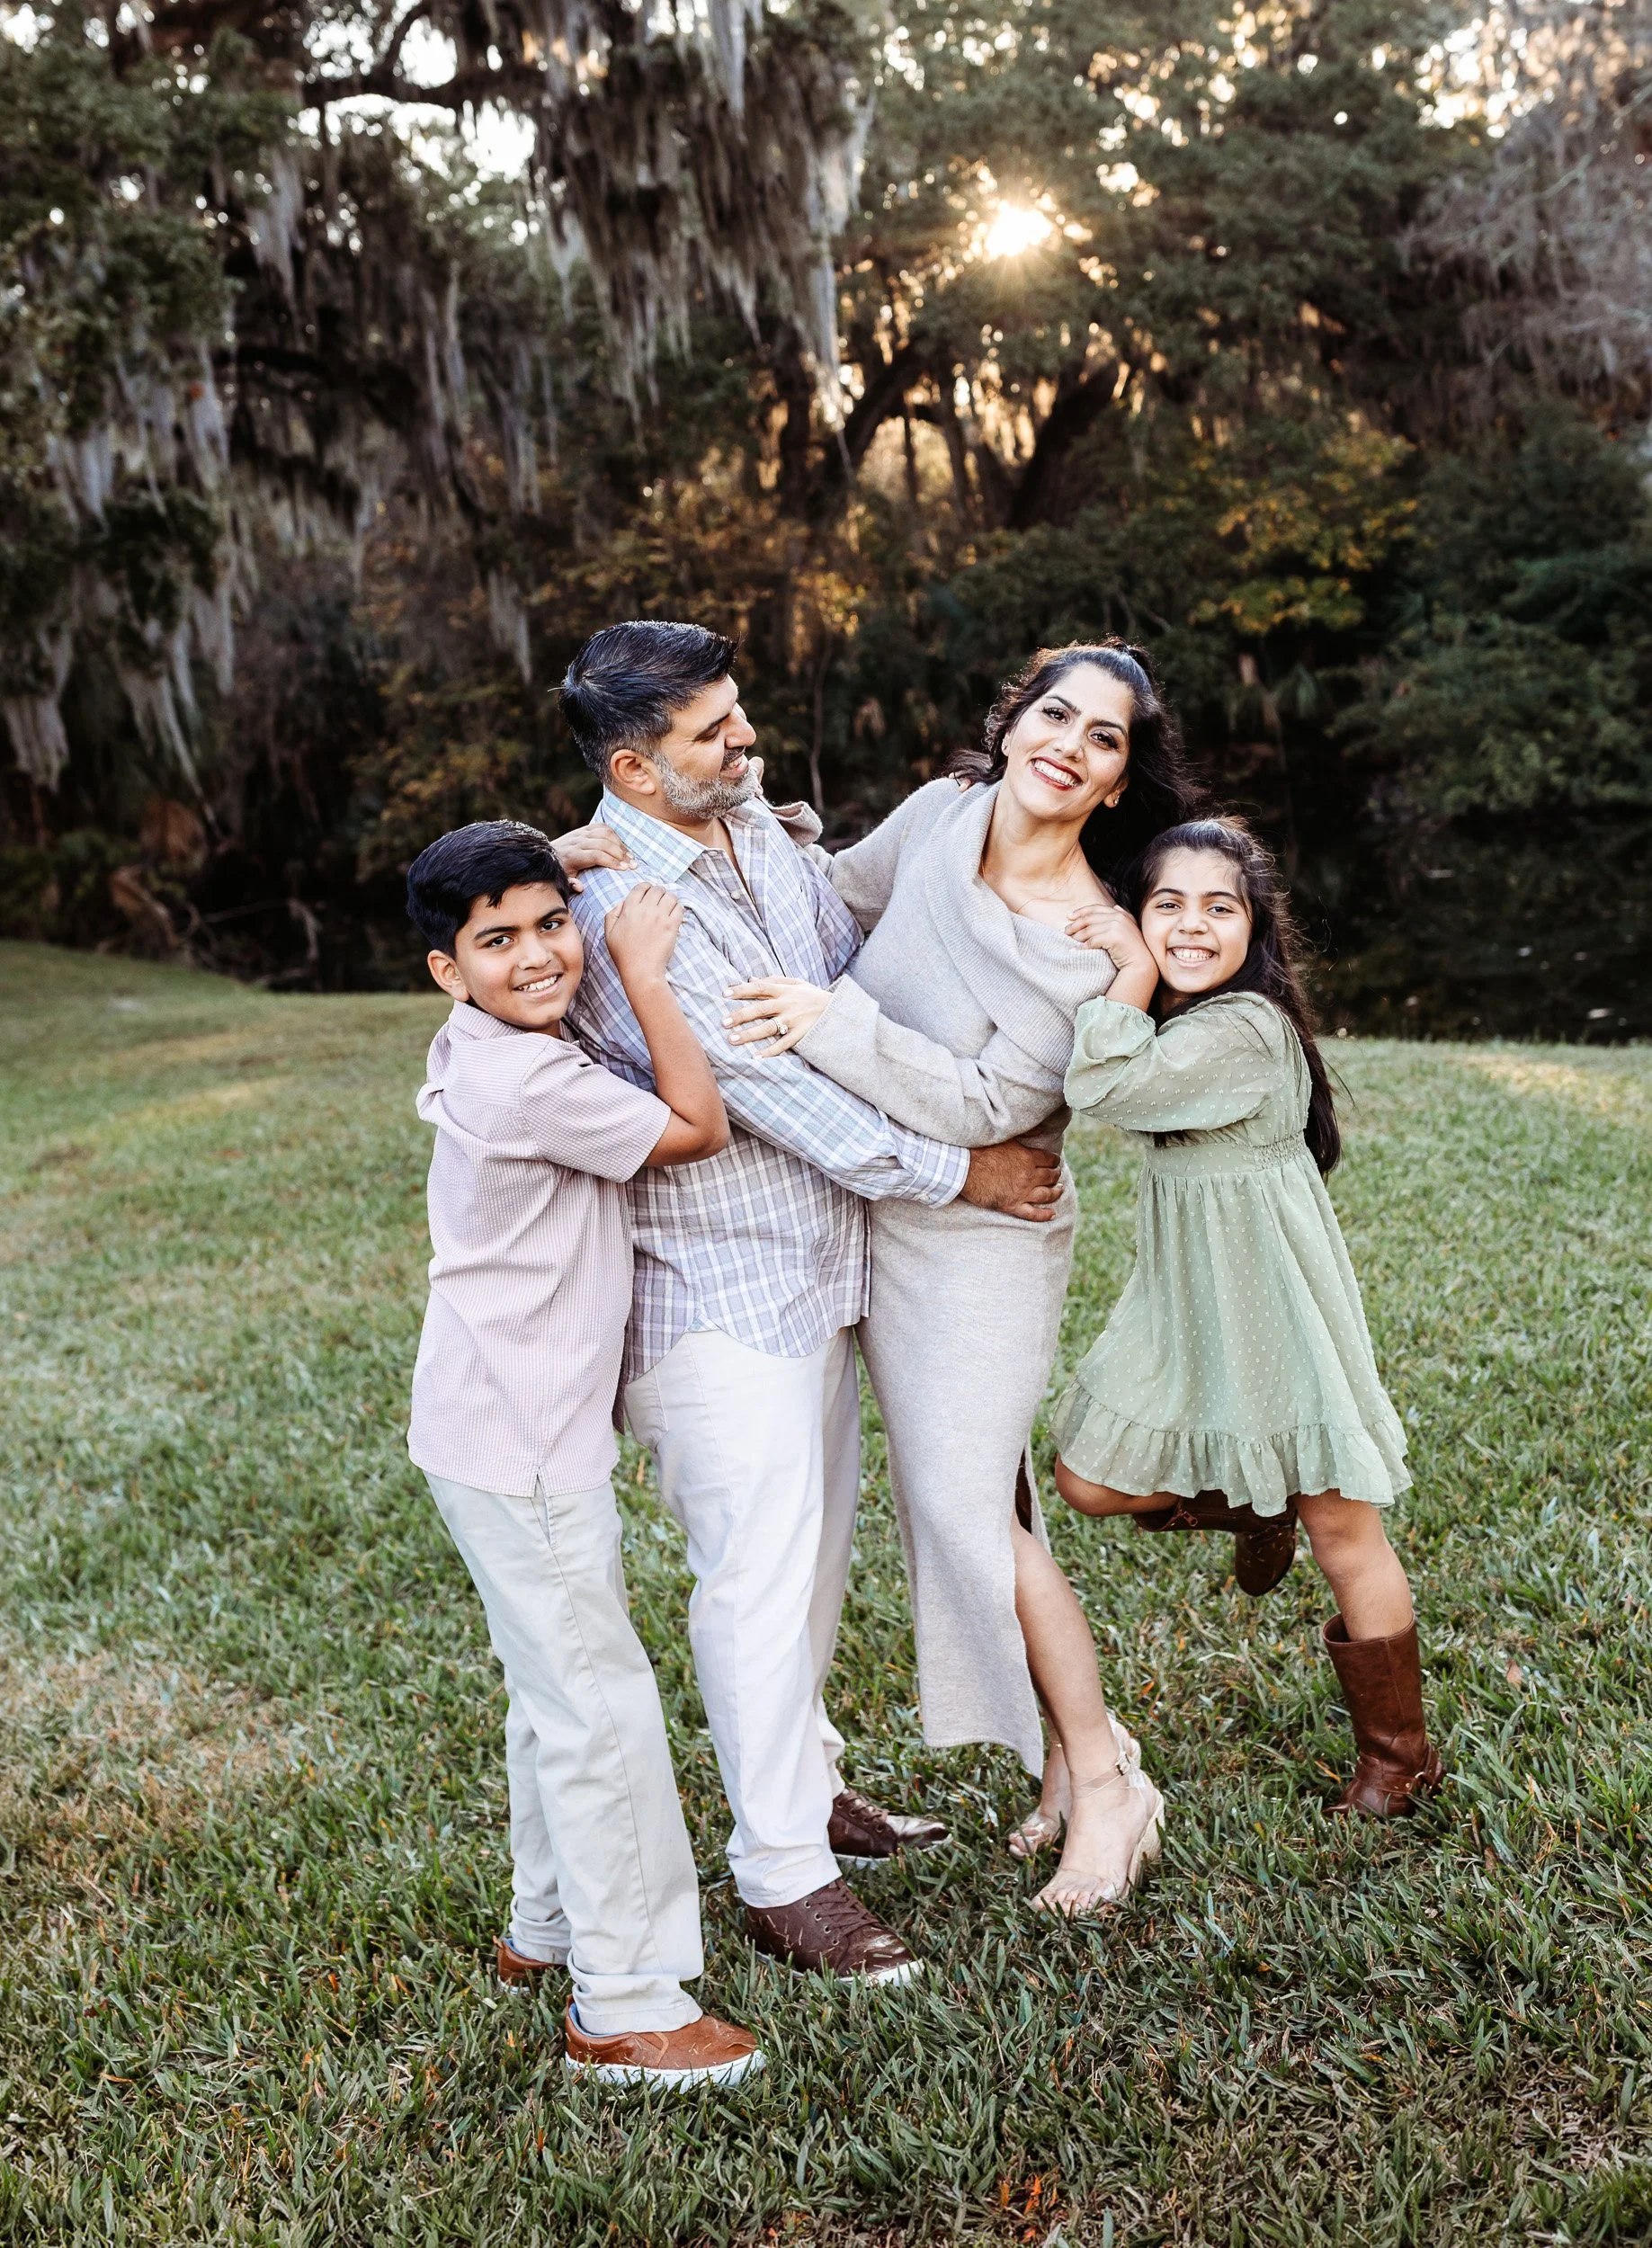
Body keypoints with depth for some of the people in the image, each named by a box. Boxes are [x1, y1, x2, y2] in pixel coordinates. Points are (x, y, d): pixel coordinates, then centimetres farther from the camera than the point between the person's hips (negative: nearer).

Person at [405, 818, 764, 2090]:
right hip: (517, 1444, -10)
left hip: (531, 1425, 10)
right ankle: (628, 2009, 7)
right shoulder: (528, 1083, -24)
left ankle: (551, 1927, 38)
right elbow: (698, 1128, -15)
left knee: (561, 1685, 22)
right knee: (601, 1706, -3)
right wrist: (646, 975, -12)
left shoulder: (486, 1055, 5)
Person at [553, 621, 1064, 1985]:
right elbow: (769, 1090, -23)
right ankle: (783, 1875, 12)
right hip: (719, 1286, -9)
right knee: (760, 1573, -1)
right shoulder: (623, 906, -22)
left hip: (817, 1257, 9)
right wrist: (958, 1172, -17)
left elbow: (852, 960, 17)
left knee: (818, 1537, 20)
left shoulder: (753, 820, 4)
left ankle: (802, 1778, 39)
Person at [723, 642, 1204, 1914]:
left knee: (968, 1505, -9)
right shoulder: (940, 817, -3)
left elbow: (984, 1107, -22)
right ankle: (1072, 1755, 26)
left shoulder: (1092, 945, -19)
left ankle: (1105, 1783, 8)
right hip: (871, 1213, 6)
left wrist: (835, 1025, -29)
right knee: (953, 1493, 11)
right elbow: (837, 904, 14)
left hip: (981, 1238, -6)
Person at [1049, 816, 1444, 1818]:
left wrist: (1134, 971, -22)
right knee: (1089, 1479, 7)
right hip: (1182, 1297, 8)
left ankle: (1400, 1758, 19)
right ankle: (1251, 1510, 32)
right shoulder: (1172, 1018, 5)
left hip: (1272, 1300, -8)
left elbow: (1109, 1087, -33)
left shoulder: (1247, 1029, -23)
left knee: (1341, 1529, 3)